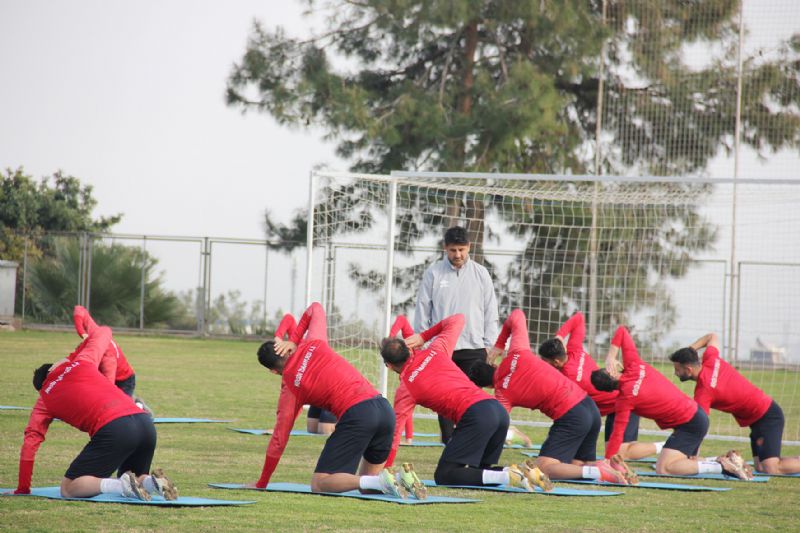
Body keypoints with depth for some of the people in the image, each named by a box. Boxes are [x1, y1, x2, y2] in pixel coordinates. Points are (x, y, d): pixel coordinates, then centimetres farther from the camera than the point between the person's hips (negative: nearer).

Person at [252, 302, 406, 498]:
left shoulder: (289, 386, 6)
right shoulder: (313, 344, 15)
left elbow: (279, 440, 10)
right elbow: (316, 308, 37)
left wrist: (261, 484, 20)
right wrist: (294, 340, 26)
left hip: (356, 414, -6)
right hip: (384, 408, 6)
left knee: (319, 484, -1)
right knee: (366, 484, 23)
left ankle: (379, 482, -23)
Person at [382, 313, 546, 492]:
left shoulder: (406, 385, 5)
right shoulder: (435, 351, 19)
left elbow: (395, 430, 6)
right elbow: (457, 320, 37)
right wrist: (423, 336, 36)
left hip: (474, 415, -7)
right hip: (499, 409, 7)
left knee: (444, 475, -4)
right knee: (478, 471, 21)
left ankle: (507, 477, -23)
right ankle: (527, 474, -5)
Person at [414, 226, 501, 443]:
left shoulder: (481, 274, 6)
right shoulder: (434, 273, 3)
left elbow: (491, 311, 9)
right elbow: (423, 310, 6)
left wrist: (491, 344, 3)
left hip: (473, 347, 0)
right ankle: (449, 442, 6)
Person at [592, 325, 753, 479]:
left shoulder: (625, 399, -19)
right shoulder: (634, 365, -1)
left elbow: (617, 435, -18)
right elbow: (622, 331, 9)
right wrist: (611, 358, 0)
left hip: (690, 426, -9)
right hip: (697, 414, 9)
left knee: (663, 468, -15)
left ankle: (722, 466, -16)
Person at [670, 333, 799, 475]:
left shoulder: (703, 392, -23)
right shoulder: (710, 360, -2)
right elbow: (712, 337, 22)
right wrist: (689, 349, 10)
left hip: (767, 417, -9)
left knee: (771, 469, -18)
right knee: (761, 467, 4)